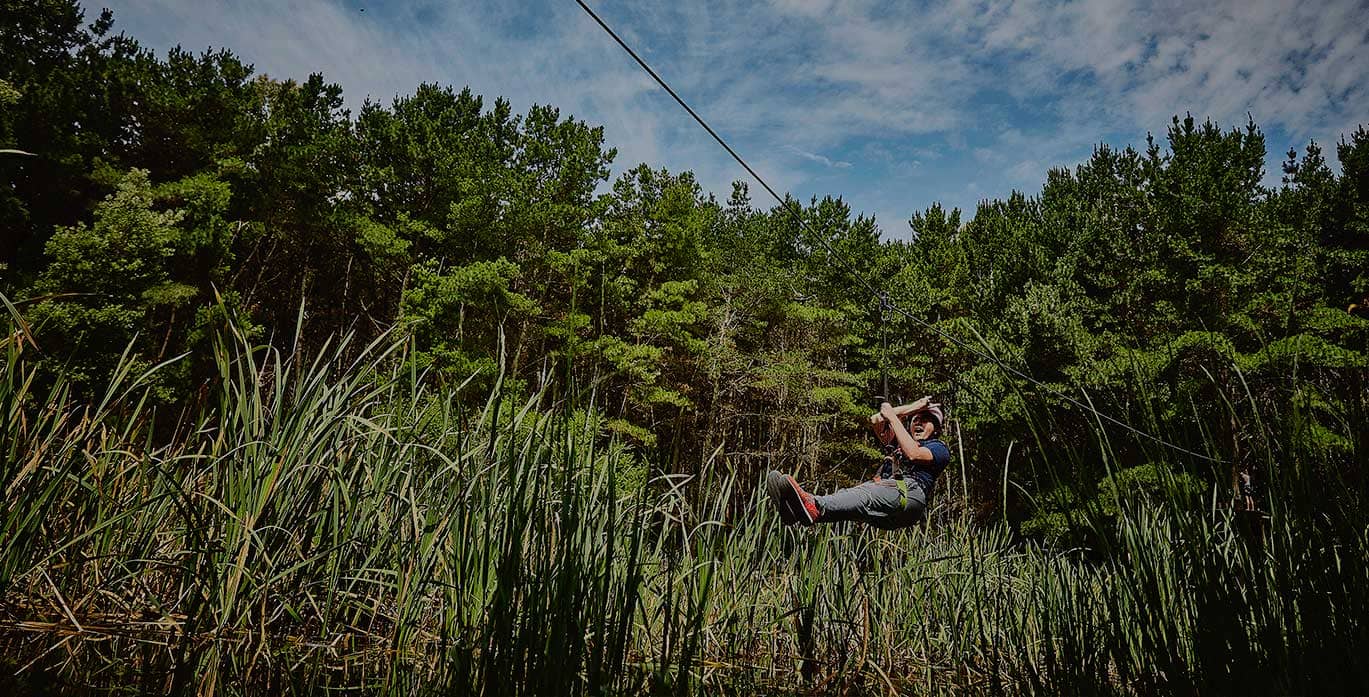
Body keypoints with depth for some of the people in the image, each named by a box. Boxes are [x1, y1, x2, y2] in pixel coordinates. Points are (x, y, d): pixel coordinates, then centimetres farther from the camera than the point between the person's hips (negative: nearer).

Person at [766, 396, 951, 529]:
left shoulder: (939, 448, 19)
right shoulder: (898, 441, 38)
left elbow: (913, 454, -5)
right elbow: (875, 421, 20)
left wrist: (892, 415, 0)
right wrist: (913, 407, 22)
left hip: (910, 493, -5)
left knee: (869, 492, -37)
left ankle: (816, 507, -65)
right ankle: (795, 511, -56)